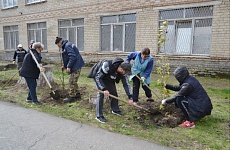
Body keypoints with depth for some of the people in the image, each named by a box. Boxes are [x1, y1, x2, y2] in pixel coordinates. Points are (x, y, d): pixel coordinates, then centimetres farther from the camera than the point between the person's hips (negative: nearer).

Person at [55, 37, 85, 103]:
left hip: (76, 66, -11)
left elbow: (72, 56, -23)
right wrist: (65, 65, 20)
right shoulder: (66, 46, 18)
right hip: (75, 66, 11)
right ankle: (77, 94, 26)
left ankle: (71, 96, 5)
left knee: (72, 81, -4)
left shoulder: (67, 46, -14)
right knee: (73, 81, 17)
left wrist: (68, 66, -21)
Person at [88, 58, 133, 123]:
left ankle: (115, 110, 26)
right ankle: (99, 116, -8)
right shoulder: (107, 66, -41)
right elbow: (98, 77, -31)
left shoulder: (122, 71, -21)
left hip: (108, 78, 6)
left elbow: (126, 84, -14)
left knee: (114, 92, 3)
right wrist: (104, 89, -38)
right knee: (101, 93, -16)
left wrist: (130, 97, -19)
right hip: (98, 76, -6)